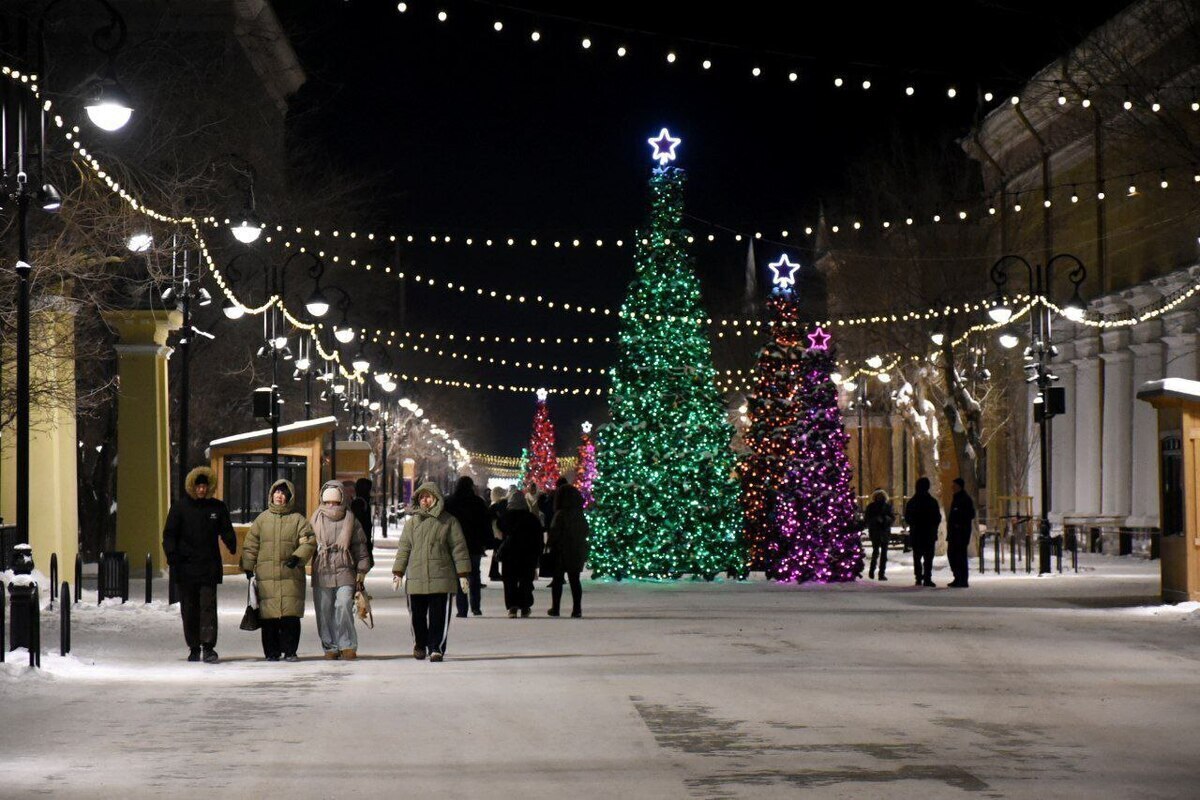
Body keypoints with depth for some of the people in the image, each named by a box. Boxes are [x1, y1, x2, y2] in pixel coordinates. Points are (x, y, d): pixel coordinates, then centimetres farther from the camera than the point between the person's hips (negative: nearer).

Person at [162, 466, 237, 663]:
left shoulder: (218, 507, 7)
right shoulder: (180, 507, 4)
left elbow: (226, 531, 12)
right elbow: (169, 534, 2)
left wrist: (232, 546, -9)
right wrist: (172, 556, -12)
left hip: (209, 567, 0)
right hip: (185, 567, 0)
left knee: (208, 606, -10)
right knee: (189, 609, 6)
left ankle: (208, 647, -13)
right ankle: (194, 648, 14)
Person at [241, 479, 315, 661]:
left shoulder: (298, 519, 8)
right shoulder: (262, 519, 13)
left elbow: (309, 541, 0)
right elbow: (250, 545, 14)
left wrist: (298, 557, -16)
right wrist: (248, 568, 7)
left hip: (291, 575, -1)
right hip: (266, 576, 1)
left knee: (291, 615, -6)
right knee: (269, 616, -1)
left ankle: (290, 651, 2)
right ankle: (272, 652, 7)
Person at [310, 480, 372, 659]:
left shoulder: (351, 521, 8)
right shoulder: (316, 520, 10)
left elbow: (360, 547, 11)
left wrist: (361, 572, 8)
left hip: (344, 573, -2)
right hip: (321, 573, 2)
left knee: (344, 606, -16)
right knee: (324, 611, 1)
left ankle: (348, 646, -9)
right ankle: (330, 647, 10)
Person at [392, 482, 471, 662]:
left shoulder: (448, 521, 3)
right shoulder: (412, 522, 11)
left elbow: (459, 548, 3)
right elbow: (404, 548, 12)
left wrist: (463, 574, -2)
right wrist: (398, 572, 4)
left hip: (441, 579, -2)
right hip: (415, 578, 3)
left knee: (439, 616, -4)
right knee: (417, 615, 8)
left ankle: (437, 648, 4)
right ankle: (419, 645, 28)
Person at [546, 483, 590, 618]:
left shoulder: (560, 514, -14)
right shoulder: (580, 514, 3)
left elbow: (554, 533, -16)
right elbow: (587, 532, 9)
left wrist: (549, 544, -2)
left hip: (561, 551, -4)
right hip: (578, 551, 5)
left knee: (557, 579, 7)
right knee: (575, 579, 8)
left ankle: (555, 608, 10)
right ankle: (577, 608, 2)